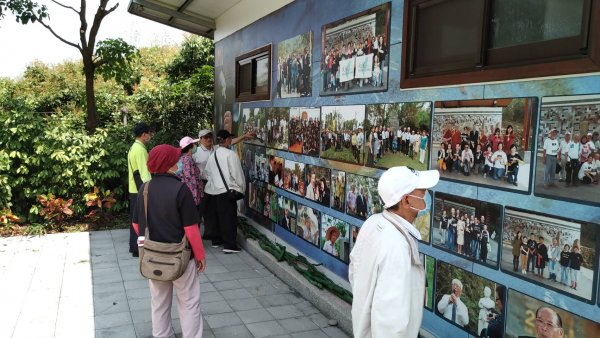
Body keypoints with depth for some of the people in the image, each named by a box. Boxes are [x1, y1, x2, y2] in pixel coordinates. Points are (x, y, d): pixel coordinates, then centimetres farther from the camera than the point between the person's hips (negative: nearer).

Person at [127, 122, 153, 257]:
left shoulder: (133, 148, 13)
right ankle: (138, 249, 4)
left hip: (134, 189, 10)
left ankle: (134, 246, 26)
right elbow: (144, 173, -22)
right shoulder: (140, 149, -17)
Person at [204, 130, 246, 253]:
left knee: (215, 217, 16)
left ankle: (216, 240, 28)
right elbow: (237, 174, -9)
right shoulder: (230, 154, -10)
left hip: (212, 190, 7)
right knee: (229, 218, -1)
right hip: (226, 191, -7)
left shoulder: (212, 155, 10)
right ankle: (229, 245, 0)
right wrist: (242, 188, 2)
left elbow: (208, 172, 12)